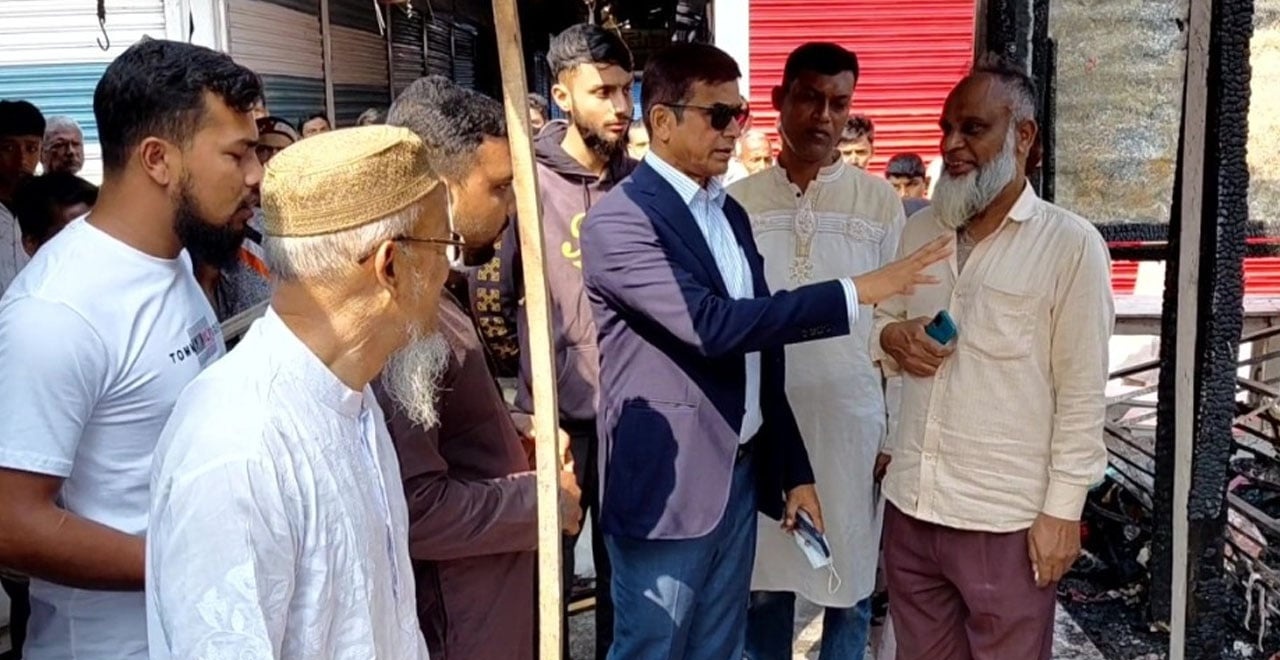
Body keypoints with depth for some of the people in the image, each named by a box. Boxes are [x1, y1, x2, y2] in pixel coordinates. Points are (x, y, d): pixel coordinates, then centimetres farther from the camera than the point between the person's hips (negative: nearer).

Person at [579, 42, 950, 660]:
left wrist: (795, 470, 14)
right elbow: (711, 326, -26)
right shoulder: (619, 219, -14)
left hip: (740, 475, 7)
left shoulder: (730, 212, 12)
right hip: (667, 484, -7)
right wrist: (852, 292, -23)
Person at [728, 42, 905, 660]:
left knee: (850, 581, 9)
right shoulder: (737, 202, 2)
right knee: (763, 579, 11)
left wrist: (898, 433, 1)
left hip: (850, 421, -1)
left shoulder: (880, 202, 0)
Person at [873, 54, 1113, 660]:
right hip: (909, 506, 5)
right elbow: (881, 322, 17)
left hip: (1006, 519, -5)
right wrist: (891, 337, -6)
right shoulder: (919, 230, 7)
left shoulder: (1070, 244, -9)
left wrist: (1063, 508, -10)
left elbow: (1082, 393, -9)